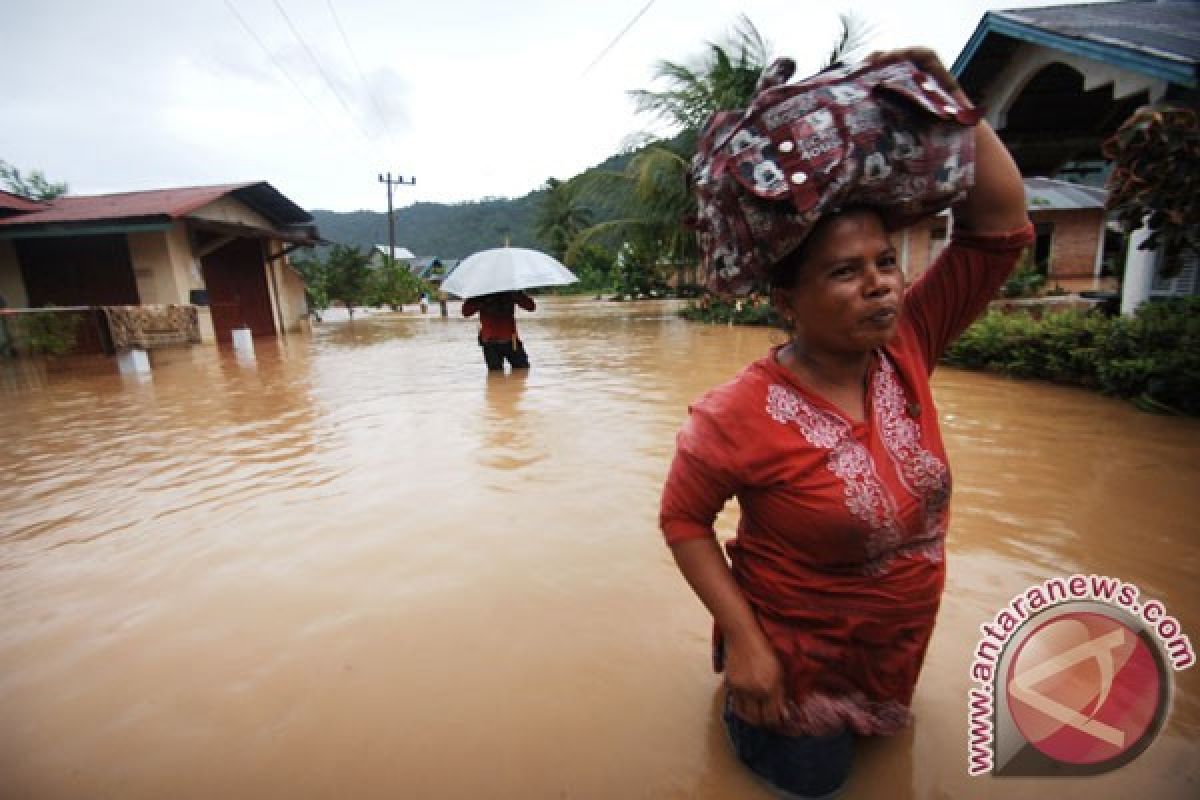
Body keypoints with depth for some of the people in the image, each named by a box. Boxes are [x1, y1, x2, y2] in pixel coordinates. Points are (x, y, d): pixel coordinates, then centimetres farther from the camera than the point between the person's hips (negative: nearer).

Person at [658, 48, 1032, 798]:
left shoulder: (907, 349, -17)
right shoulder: (740, 415, -33)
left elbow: (1002, 223, -16)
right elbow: (683, 518, -22)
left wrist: (946, 90, -21)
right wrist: (744, 640, -24)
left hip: (896, 648, 6)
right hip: (795, 657, -6)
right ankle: (735, 676, 37)